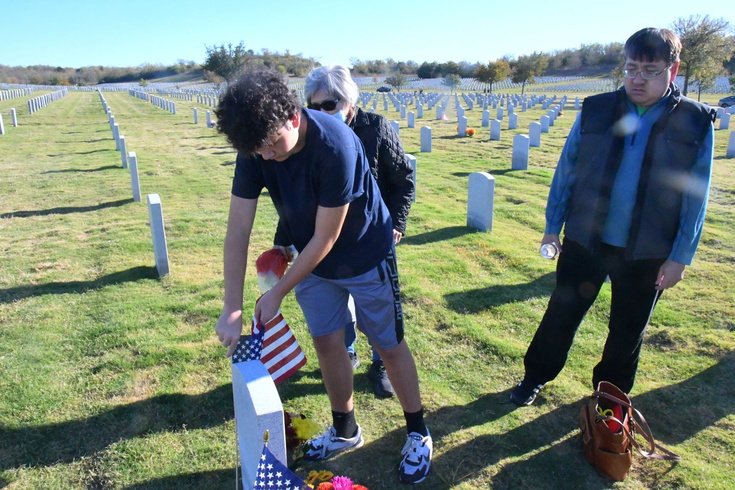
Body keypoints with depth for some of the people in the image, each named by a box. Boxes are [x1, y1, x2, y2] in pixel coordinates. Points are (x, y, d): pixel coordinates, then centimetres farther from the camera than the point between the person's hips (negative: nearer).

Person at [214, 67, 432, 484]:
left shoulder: (335, 145, -34)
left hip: (365, 256, -5)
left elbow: (325, 238, -27)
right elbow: (238, 231, -16)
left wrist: (278, 294, -19)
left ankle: (418, 434, 29)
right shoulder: (256, 149, -17)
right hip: (311, 259, 5)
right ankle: (345, 429, 35)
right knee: (327, 342, 12)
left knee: (390, 345, 7)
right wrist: (233, 309, -20)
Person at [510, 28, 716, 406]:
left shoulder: (696, 122, -4)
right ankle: (535, 376, 34)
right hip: (585, 240, 0)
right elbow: (566, 171, 3)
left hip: (647, 253, 0)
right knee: (562, 313, 12)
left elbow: (696, 196, -2)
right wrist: (552, 226, 3)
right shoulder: (596, 110, -3)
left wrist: (680, 256, -4)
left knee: (628, 330, 16)